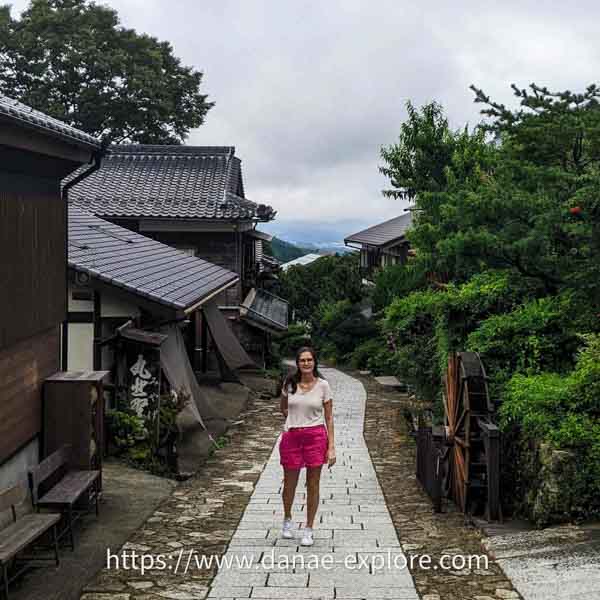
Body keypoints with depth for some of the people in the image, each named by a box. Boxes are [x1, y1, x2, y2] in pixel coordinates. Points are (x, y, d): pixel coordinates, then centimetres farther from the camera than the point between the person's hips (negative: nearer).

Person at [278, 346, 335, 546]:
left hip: (316, 436, -1)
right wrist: (295, 419, 6)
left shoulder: (323, 385, -3)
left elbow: (329, 417, -1)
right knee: (289, 484, 11)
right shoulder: (289, 383, 1)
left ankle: (308, 530, 18)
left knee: (313, 486, 4)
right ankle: (287, 520, 38)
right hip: (291, 436, 1)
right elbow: (283, 408, 20)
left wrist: (331, 447, -5)